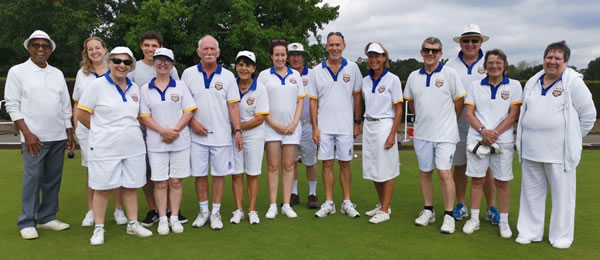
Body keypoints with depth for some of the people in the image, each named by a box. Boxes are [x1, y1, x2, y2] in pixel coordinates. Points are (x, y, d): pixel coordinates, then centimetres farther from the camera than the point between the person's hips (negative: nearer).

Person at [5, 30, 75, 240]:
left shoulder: (57, 73, 13)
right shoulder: (17, 71, 2)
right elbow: (12, 105, -3)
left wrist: (70, 134, 10)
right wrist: (27, 133, -11)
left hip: (58, 136, 4)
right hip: (34, 137, -4)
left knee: (53, 179, 8)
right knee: (32, 178, -3)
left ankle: (47, 218, 19)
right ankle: (27, 222, 8)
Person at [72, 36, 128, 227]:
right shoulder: (82, 74, 11)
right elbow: (77, 104, 14)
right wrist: (75, 127, 7)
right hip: (87, 129, 2)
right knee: (91, 170, 6)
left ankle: (118, 210, 11)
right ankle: (91, 211, 16)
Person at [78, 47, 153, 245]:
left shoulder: (134, 88, 9)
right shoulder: (97, 85, -5)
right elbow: (82, 115, -5)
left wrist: (129, 131, 8)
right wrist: (104, 130, 1)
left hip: (134, 147, 4)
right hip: (105, 148, -4)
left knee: (131, 186, 11)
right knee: (102, 188, 4)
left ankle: (133, 224, 22)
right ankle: (99, 228, 17)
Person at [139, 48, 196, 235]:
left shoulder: (180, 86, 6)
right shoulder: (145, 89, 7)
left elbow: (188, 112, 0)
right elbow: (145, 117, 1)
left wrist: (175, 131, -14)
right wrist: (164, 131, -14)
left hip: (180, 141, 0)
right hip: (156, 143, 0)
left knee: (176, 181, 5)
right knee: (160, 182, 4)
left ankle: (174, 218, 15)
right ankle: (162, 219, 14)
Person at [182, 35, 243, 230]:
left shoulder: (227, 76, 4)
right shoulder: (188, 74, 4)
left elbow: (233, 105, 1)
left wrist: (238, 130, -6)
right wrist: (193, 122, -8)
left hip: (221, 135, 0)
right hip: (197, 135, 1)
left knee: (219, 174, 4)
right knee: (199, 174, 7)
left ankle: (216, 213, 17)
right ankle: (203, 211, 23)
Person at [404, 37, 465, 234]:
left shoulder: (450, 74, -5)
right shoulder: (414, 76, 7)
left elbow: (459, 102, 0)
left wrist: (446, 121, 6)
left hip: (445, 134, -4)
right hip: (422, 134, 4)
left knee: (444, 173, -8)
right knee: (425, 173, 11)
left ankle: (449, 215, 5)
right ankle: (428, 211, 25)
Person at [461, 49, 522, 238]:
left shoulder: (514, 86, 5)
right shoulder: (475, 86, 9)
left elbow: (513, 115, -2)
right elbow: (469, 113, 3)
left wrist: (495, 134, -12)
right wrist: (484, 131, -12)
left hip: (503, 141, -1)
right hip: (477, 139, 1)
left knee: (502, 182, 4)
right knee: (477, 180, 5)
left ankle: (504, 221, 17)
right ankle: (474, 219, 15)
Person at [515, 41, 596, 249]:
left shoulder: (573, 83, -6)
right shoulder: (532, 82, 10)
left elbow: (588, 114, -2)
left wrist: (572, 138, 1)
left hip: (560, 151, -5)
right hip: (531, 150, 5)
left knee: (562, 194, 5)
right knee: (531, 192, 11)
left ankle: (561, 236, 19)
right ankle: (530, 232, 23)